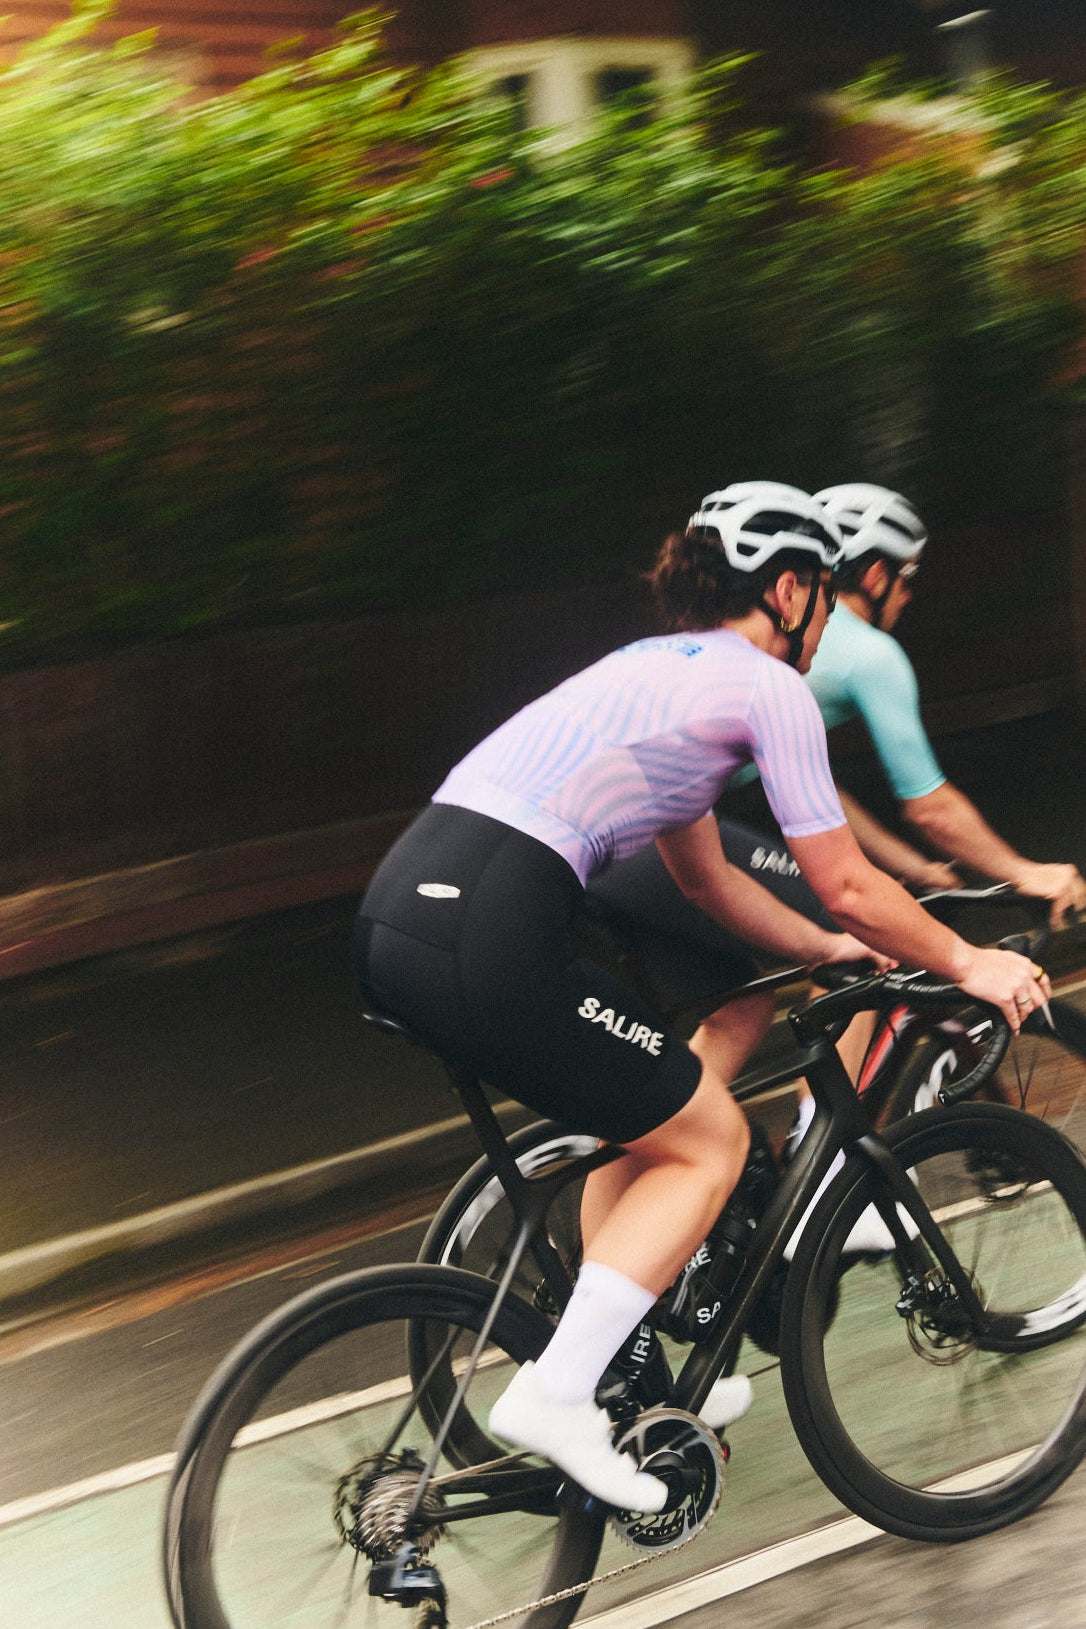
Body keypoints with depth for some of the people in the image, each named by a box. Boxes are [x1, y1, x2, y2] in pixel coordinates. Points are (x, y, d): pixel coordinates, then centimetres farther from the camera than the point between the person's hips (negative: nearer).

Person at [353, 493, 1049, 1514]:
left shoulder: (659, 667, 29)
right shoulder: (769, 686, 3)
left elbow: (705, 877, 37)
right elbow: (845, 886, 6)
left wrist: (831, 950, 43)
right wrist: (968, 964, 20)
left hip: (395, 912, 9)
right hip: (486, 937, -9)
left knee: (646, 1121, 25)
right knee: (709, 1142, 7)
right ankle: (556, 1396, -3)